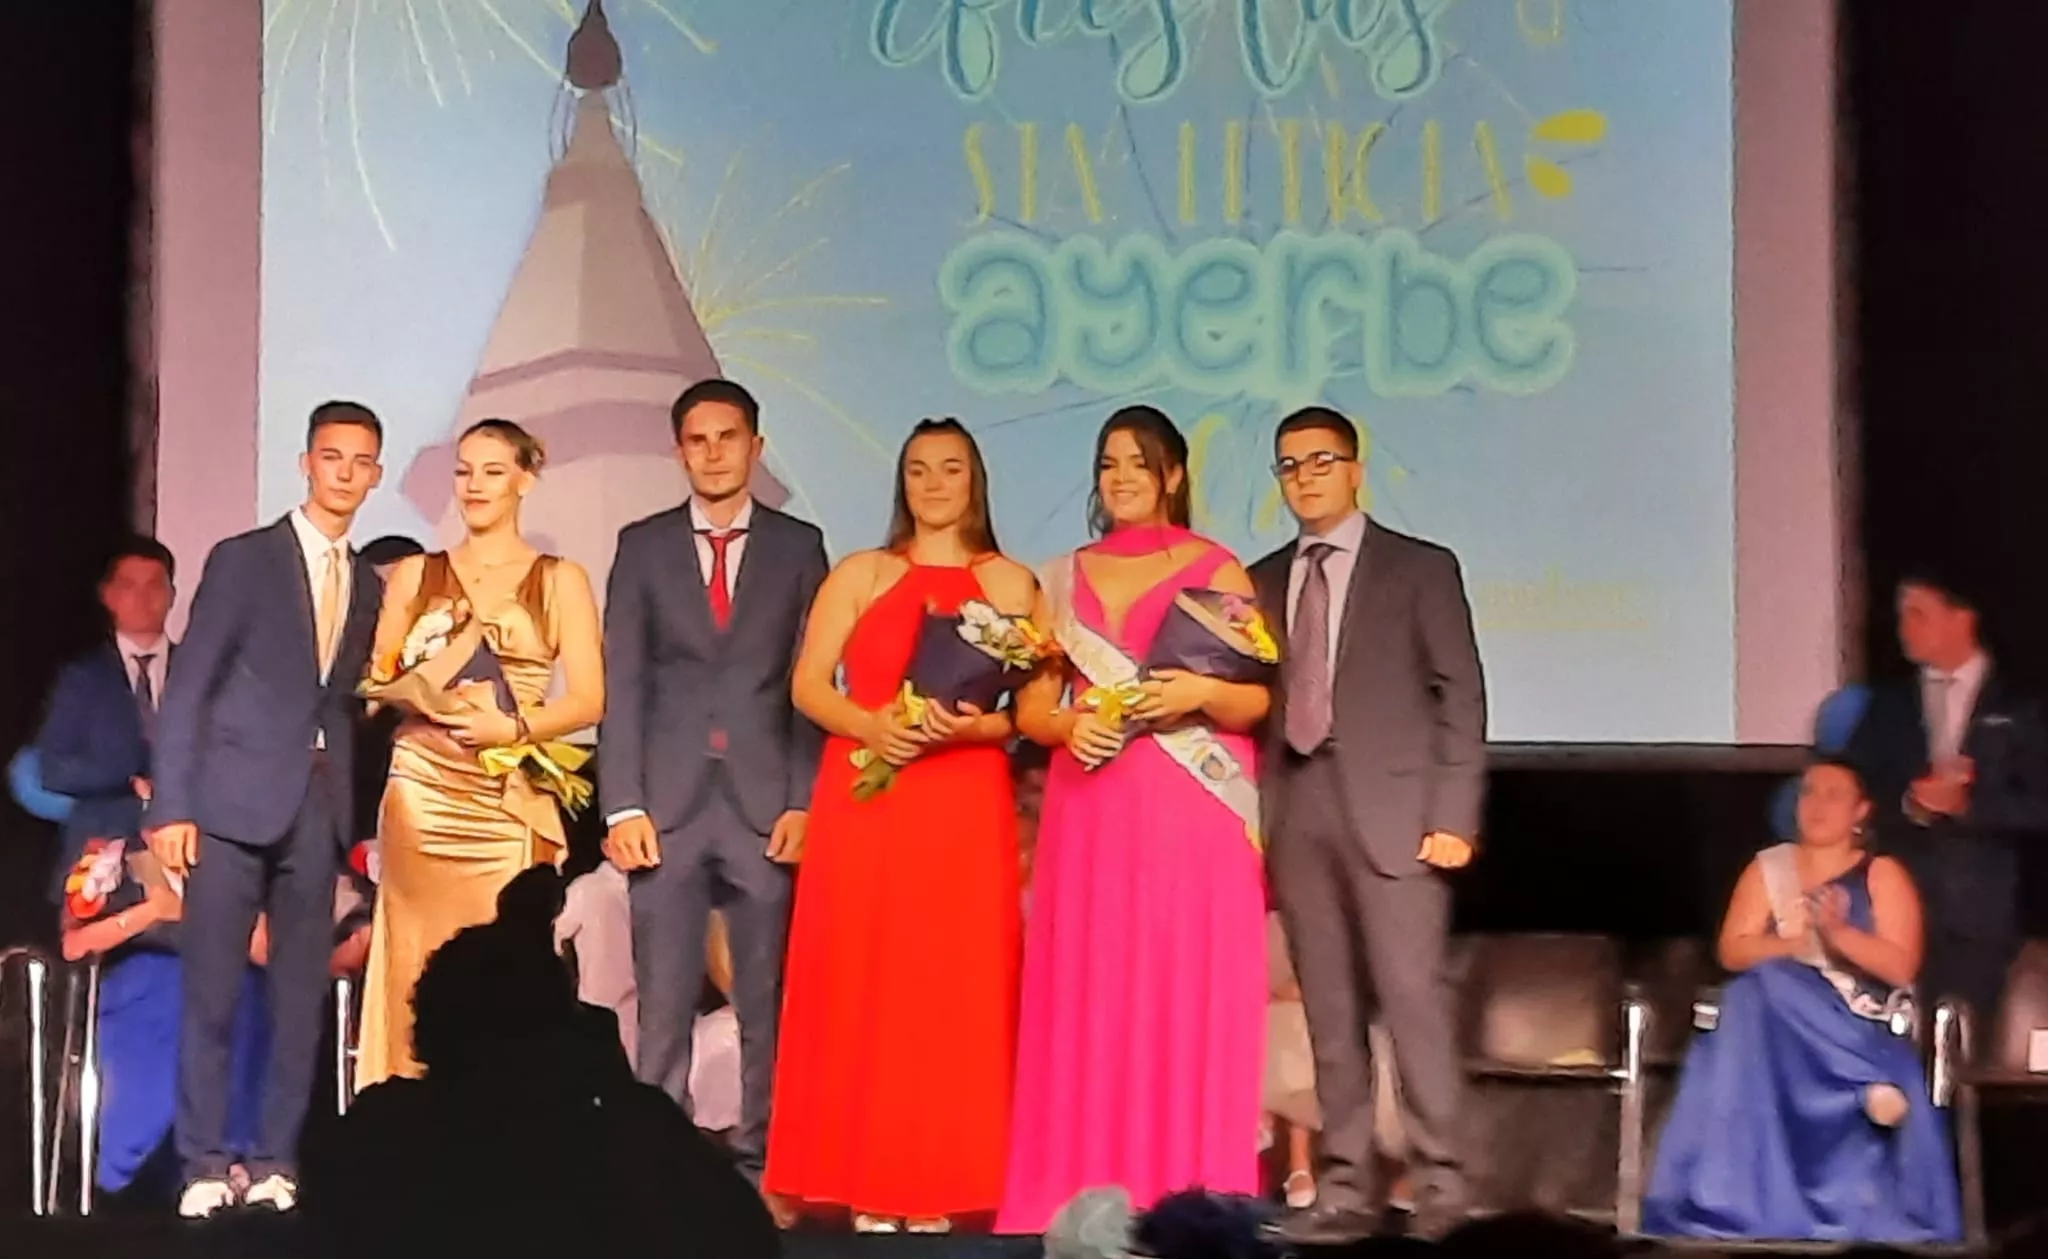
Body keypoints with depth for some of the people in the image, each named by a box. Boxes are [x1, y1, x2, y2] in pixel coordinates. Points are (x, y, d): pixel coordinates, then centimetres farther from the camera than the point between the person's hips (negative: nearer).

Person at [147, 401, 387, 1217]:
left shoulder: (367, 584, 14)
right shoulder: (243, 560, 0)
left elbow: (351, 701, 12)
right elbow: (188, 687, -4)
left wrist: (356, 815, 3)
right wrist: (171, 807, -11)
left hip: (318, 811, 4)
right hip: (235, 802, -4)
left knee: (301, 997, 4)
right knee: (211, 994, -3)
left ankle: (274, 1165, 10)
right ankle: (203, 1168, 3)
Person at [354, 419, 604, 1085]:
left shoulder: (560, 580, 8)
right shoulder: (415, 575, 14)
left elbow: (588, 699, 1)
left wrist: (516, 728, -15)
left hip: (510, 800, -1)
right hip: (421, 791, 1)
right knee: (419, 969, -4)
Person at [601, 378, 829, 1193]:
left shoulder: (798, 546, 9)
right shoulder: (642, 546, 10)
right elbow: (623, 684, 5)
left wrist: (805, 801, -4)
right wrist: (623, 806, -4)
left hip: (767, 804, 0)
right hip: (669, 803, 0)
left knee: (768, 1000, 2)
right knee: (663, 1002, 0)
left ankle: (761, 1164, 7)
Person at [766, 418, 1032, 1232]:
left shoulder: (1010, 584, 8)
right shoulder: (859, 575, 10)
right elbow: (808, 686, 4)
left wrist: (973, 727, -17)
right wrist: (867, 726, -14)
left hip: (964, 809, -1)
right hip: (862, 800, 1)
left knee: (953, 987, -3)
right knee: (858, 984, -2)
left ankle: (938, 1187, 1)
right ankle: (868, 1186, 2)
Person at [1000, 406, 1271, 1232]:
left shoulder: (1219, 572, 4)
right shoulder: (1065, 579, 14)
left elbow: (1258, 704, 0)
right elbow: (1031, 704, 12)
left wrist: (1203, 693, -18)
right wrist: (1068, 724, -8)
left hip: (1193, 816, -3)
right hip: (1092, 816, 3)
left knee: (1188, 999, -4)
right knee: (1087, 999, 0)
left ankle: (1189, 1200, -1)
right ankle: (1084, 1196, 4)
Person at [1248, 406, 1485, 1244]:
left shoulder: (1421, 568, 5)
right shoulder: (1263, 580, 17)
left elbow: (1460, 696, 0)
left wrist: (1453, 817, -9)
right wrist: (1258, 818, 4)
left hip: (1391, 809, -4)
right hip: (1298, 813, 4)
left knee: (1412, 997, -9)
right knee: (1330, 1010, 4)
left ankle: (1440, 1186, -5)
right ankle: (1345, 1188, 6)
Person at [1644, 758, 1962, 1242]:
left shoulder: (1882, 875, 9)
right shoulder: (1768, 868, 17)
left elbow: (1901, 967, -4)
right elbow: (1733, 952, 5)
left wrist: (1839, 932, -19)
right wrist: (1793, 943, -14)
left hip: (1863, 1031, -2)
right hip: (1776, 1019, 2)